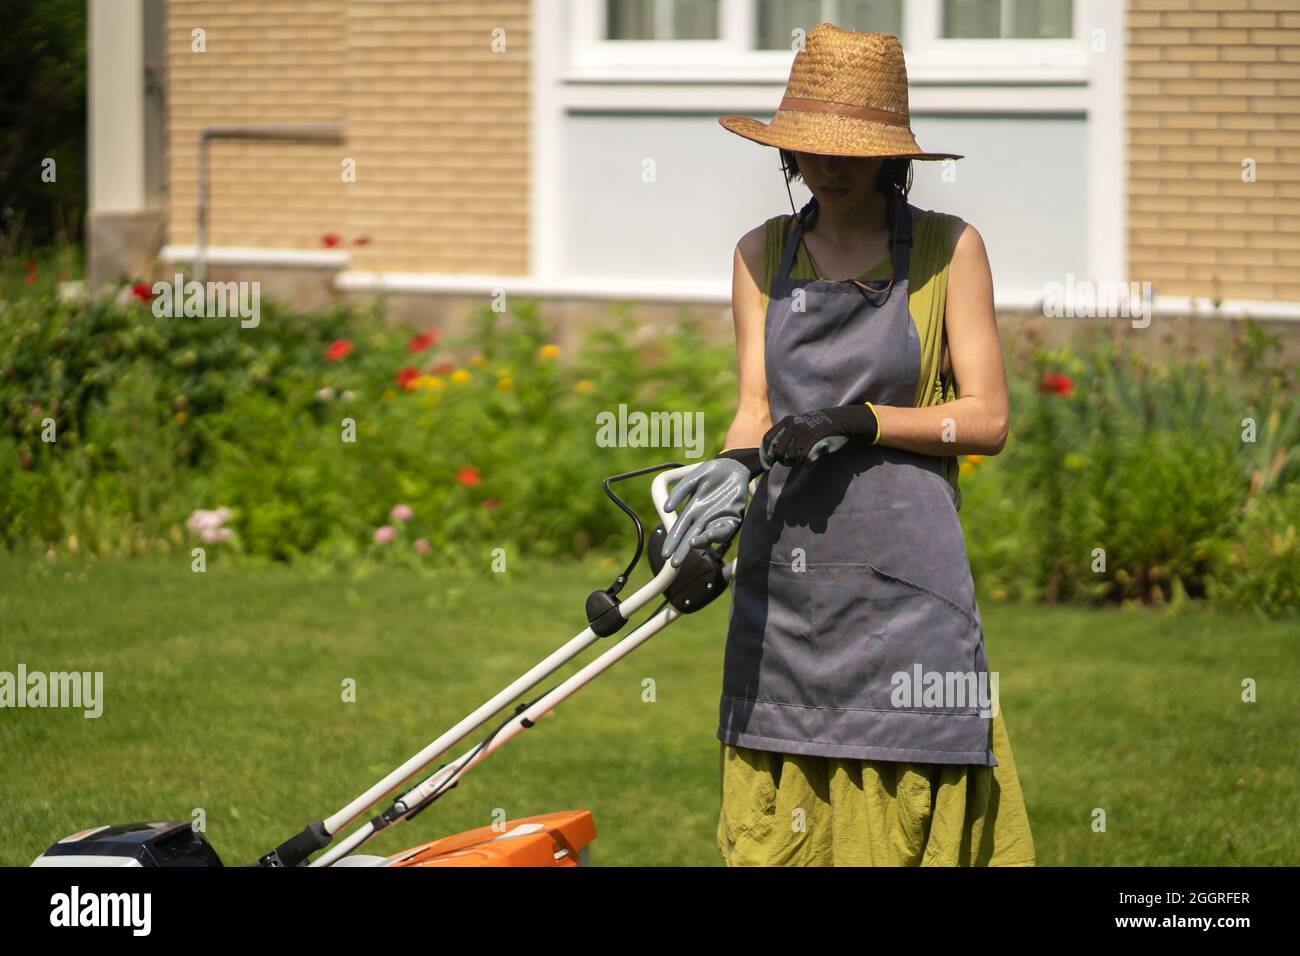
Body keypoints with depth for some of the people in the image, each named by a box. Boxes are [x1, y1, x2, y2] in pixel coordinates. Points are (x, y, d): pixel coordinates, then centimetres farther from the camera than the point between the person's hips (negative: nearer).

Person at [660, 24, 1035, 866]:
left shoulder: (948, 250, 1)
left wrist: (854, 422, -14)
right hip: (783, 569, 4)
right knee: (777, 817, 3)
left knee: (909, 811, -7)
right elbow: (757, 405, 5)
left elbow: (986, 419, -1)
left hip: (904, 570, -3)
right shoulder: (763, 254, 12)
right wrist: (736, 466, -17)